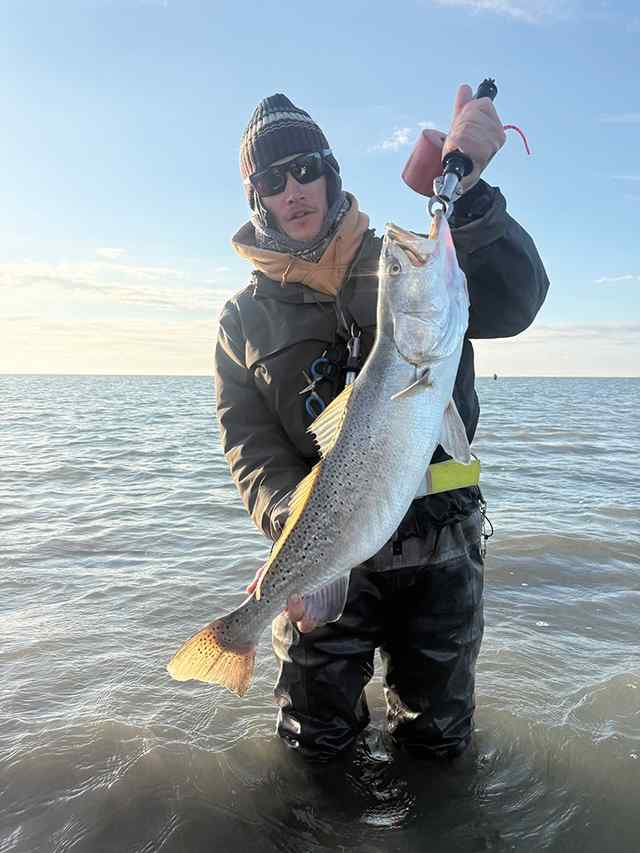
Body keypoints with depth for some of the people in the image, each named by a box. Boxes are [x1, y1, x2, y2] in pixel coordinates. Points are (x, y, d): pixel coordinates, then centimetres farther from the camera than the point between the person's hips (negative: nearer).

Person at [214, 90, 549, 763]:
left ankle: (413, 722, 52)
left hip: (441, 548, 1)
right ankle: (345, 711, 48)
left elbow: (512, 304, -17)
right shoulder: (246, 317, 3)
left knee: (439, 740, 19)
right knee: (315, 742, 15)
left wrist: (466, 188, -29)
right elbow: (250, 447, -4)